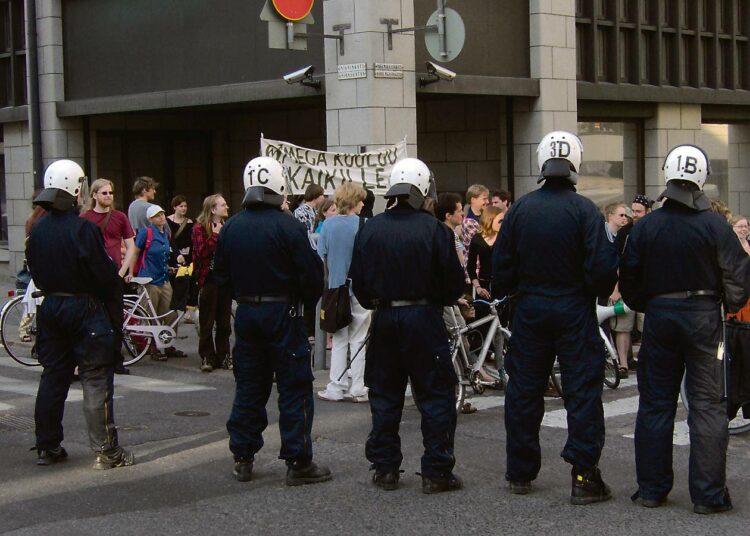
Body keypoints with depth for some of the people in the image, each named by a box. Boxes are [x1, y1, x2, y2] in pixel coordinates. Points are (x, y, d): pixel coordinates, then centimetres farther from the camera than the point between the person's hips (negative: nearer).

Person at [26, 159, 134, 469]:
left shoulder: (38, 230, 4)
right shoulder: (82, 229, -17)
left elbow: (36, 272, 11)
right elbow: (104, 274, -17)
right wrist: (114, 294, 1)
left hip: (50, 307, 7)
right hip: (84, 309, -7)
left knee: (53, 377, 14)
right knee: (96, 380, -2)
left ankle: (47, 447, 20)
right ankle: (106, 451, 0)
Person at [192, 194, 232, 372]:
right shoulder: (200, 228, -3)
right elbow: (200, 252, -16)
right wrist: (215, 236, -15)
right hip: (209, 279, -5)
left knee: (224, 320, 8)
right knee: (207, 321, 1)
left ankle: (223, 356, 15)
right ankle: (207, 357, 7)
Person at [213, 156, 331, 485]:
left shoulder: (230, 228, 3)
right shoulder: (288, 227, -13)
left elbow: (220, 275, 9)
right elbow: (311, 276, -12)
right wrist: (307, 304, 5)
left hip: (245, 313, 5)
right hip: (282, 313, -5)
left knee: (248, 387, 13)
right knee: (294, 388, 1)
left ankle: (243, 458, 17)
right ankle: (298, 462, 2)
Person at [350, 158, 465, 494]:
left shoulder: (370, 229, -1)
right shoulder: (432, 229, -11)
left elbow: (358, 281, 5)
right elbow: (454, 281, -8)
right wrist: (442, 299, 12)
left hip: (384, 319, 4)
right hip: (423, 317, -4)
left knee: (384, 396, 13)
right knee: (436, 396, 4)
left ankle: (384, 469, 16)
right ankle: (436, 472, 4)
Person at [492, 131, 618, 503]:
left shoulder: (520, 209, -1)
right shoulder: (584, 210, -12)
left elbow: (501, 265, 2)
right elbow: (602, 266, -15)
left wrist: (504, 293, 18)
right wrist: (602, 290, 5)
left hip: (530, 309, 3)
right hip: (574, 311, -3)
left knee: (524, 390, 12)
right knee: (582, 391, 2)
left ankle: (520, 473, 20)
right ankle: (583, 476, 0)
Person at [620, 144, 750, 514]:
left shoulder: (645, 226, -2)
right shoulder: (715, 226, -9)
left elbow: (629, 282, 3)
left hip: (659, 317, 2)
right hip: (703, 317, -2)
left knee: (655, 403, 10)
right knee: (707, 404, 3)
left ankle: (651, 489, 14)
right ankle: (708, 494, 2)